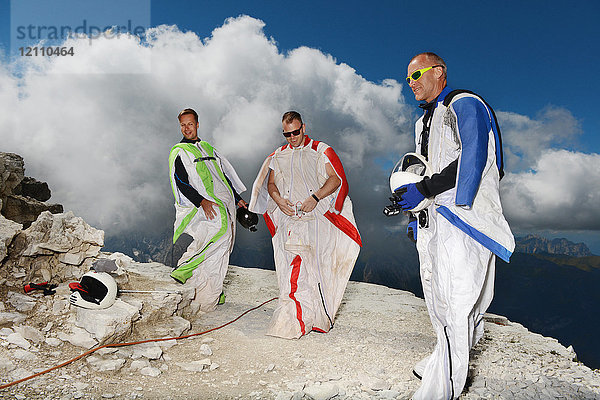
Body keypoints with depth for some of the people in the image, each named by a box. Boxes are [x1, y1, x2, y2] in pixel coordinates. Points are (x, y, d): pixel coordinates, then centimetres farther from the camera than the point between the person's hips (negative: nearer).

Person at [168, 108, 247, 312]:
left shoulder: (208, 148, 24)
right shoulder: (178, 152, 5)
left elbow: (225, 174, 27)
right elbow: (180, 182, -7)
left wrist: (238, 198, 19)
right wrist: (201, 201, -20)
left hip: (223, 203, 6)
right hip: (201, 206, -6)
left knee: (220, 249, 2)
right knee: (220, 225, -29)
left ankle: (212, 292, 11)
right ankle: (184, 268, -17)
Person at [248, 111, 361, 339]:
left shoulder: (320, 151, 5)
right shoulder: (279, 156, 18)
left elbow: (335, 179, -3)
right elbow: (271, 183, 21)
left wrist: (315, 197, -16)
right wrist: (278, 200, 0)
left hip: (318, 218, -2)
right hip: (290, 219, 3)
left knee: (319, 266, -2)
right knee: (293, 269, -4)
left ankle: (320, 316, 10)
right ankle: (293, 322, 1)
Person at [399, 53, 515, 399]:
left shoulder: (465, 104, -2)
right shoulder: (424, 121, 25)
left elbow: (472, 158, -16)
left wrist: (423, 190, -21)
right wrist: (417, 213, 20)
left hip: (462, 213, -9)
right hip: (432, 215, 9)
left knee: (457, 297, -11)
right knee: (436, 293, 13)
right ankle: (445, 358, 30)